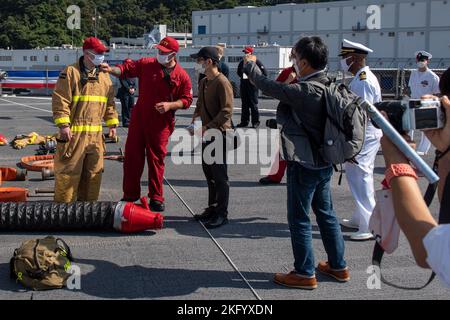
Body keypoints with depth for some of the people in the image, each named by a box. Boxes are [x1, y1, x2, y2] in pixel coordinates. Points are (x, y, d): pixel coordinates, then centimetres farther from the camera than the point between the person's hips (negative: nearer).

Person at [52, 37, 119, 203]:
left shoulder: (104, 76, 14)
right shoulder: (71, 72, -6)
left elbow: (110, 102, 20)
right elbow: (60, 100, -10)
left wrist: (112, 123, 14)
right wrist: (63, 125, -16)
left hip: (96, 133, 6)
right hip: (74, 132, -6)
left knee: (94, 171, 12)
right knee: (69, 170, -3)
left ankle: (88, 202, 25)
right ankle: (63, 205, 7)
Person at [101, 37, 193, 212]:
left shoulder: (182, 76, -4)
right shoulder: (146, 64, 2)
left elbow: (186, 100, 0)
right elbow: (126, 69, 3)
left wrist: (170, 105, -15)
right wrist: (111, 69, -13)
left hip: (161, 123, -2)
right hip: (139, 118, 2)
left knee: (156, 158, 4)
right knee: (132, 155, 6)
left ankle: (156, 198, 15)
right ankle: (130, 195, 20)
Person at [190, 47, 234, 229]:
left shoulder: (222, 82, -15)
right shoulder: (203, 83, 12)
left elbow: (226, 111, -20)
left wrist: (208, 127, -23)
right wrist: (195, 119, 4)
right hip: (206, 134, 9)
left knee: (219, 175, -3)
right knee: (208, 172, 15)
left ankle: (222, 214, 5)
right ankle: (212, 208, 27)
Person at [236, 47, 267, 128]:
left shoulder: (256, 62, -5)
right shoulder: (242, 62, 12)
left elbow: (264, 73, -5)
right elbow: (238, 72, 31)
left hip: (252, 85, -6)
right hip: (243, 86, 6)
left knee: (253, 104, -4)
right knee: (244, 105, 9)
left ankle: (255, 122, 2)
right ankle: (244, 121, 15)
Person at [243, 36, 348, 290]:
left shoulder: (304, 90, -23)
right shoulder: (329, 85, 2)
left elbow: (269, 87, -16)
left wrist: (250, 65, 0)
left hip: (304, 164, -9)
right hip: (324, 162, 9)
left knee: (299, 219, 3)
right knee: (326, 214, 18)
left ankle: (304, 273, 12)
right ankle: (338, 266, 28)